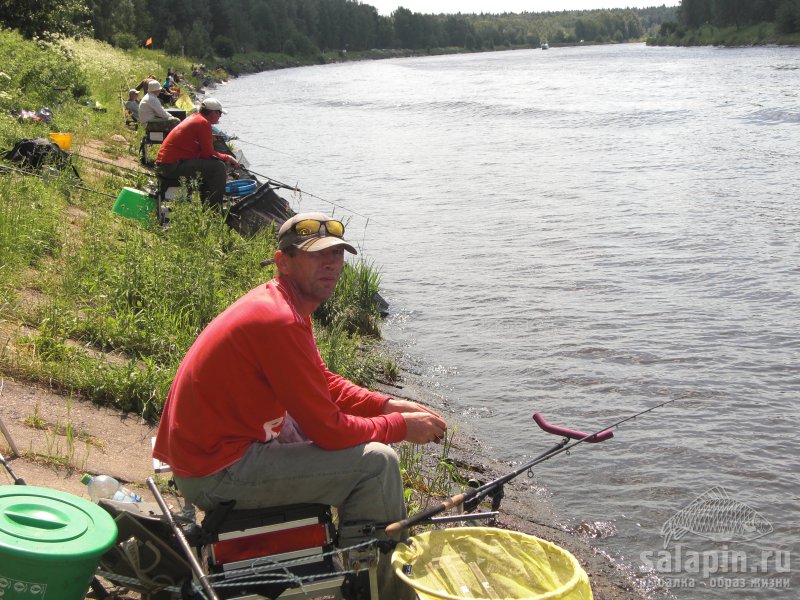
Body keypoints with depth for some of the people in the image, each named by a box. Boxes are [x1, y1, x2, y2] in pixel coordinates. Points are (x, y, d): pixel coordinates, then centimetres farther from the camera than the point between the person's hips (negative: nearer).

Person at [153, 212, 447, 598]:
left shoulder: (285, 303, 7)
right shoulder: (280, 321, -24)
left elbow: (325, 384, 17)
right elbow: (327, 430, -21)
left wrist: (391, 406, 4)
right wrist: (401, 427, -7)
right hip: (215, 471, -11)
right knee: (377, 462, -13)